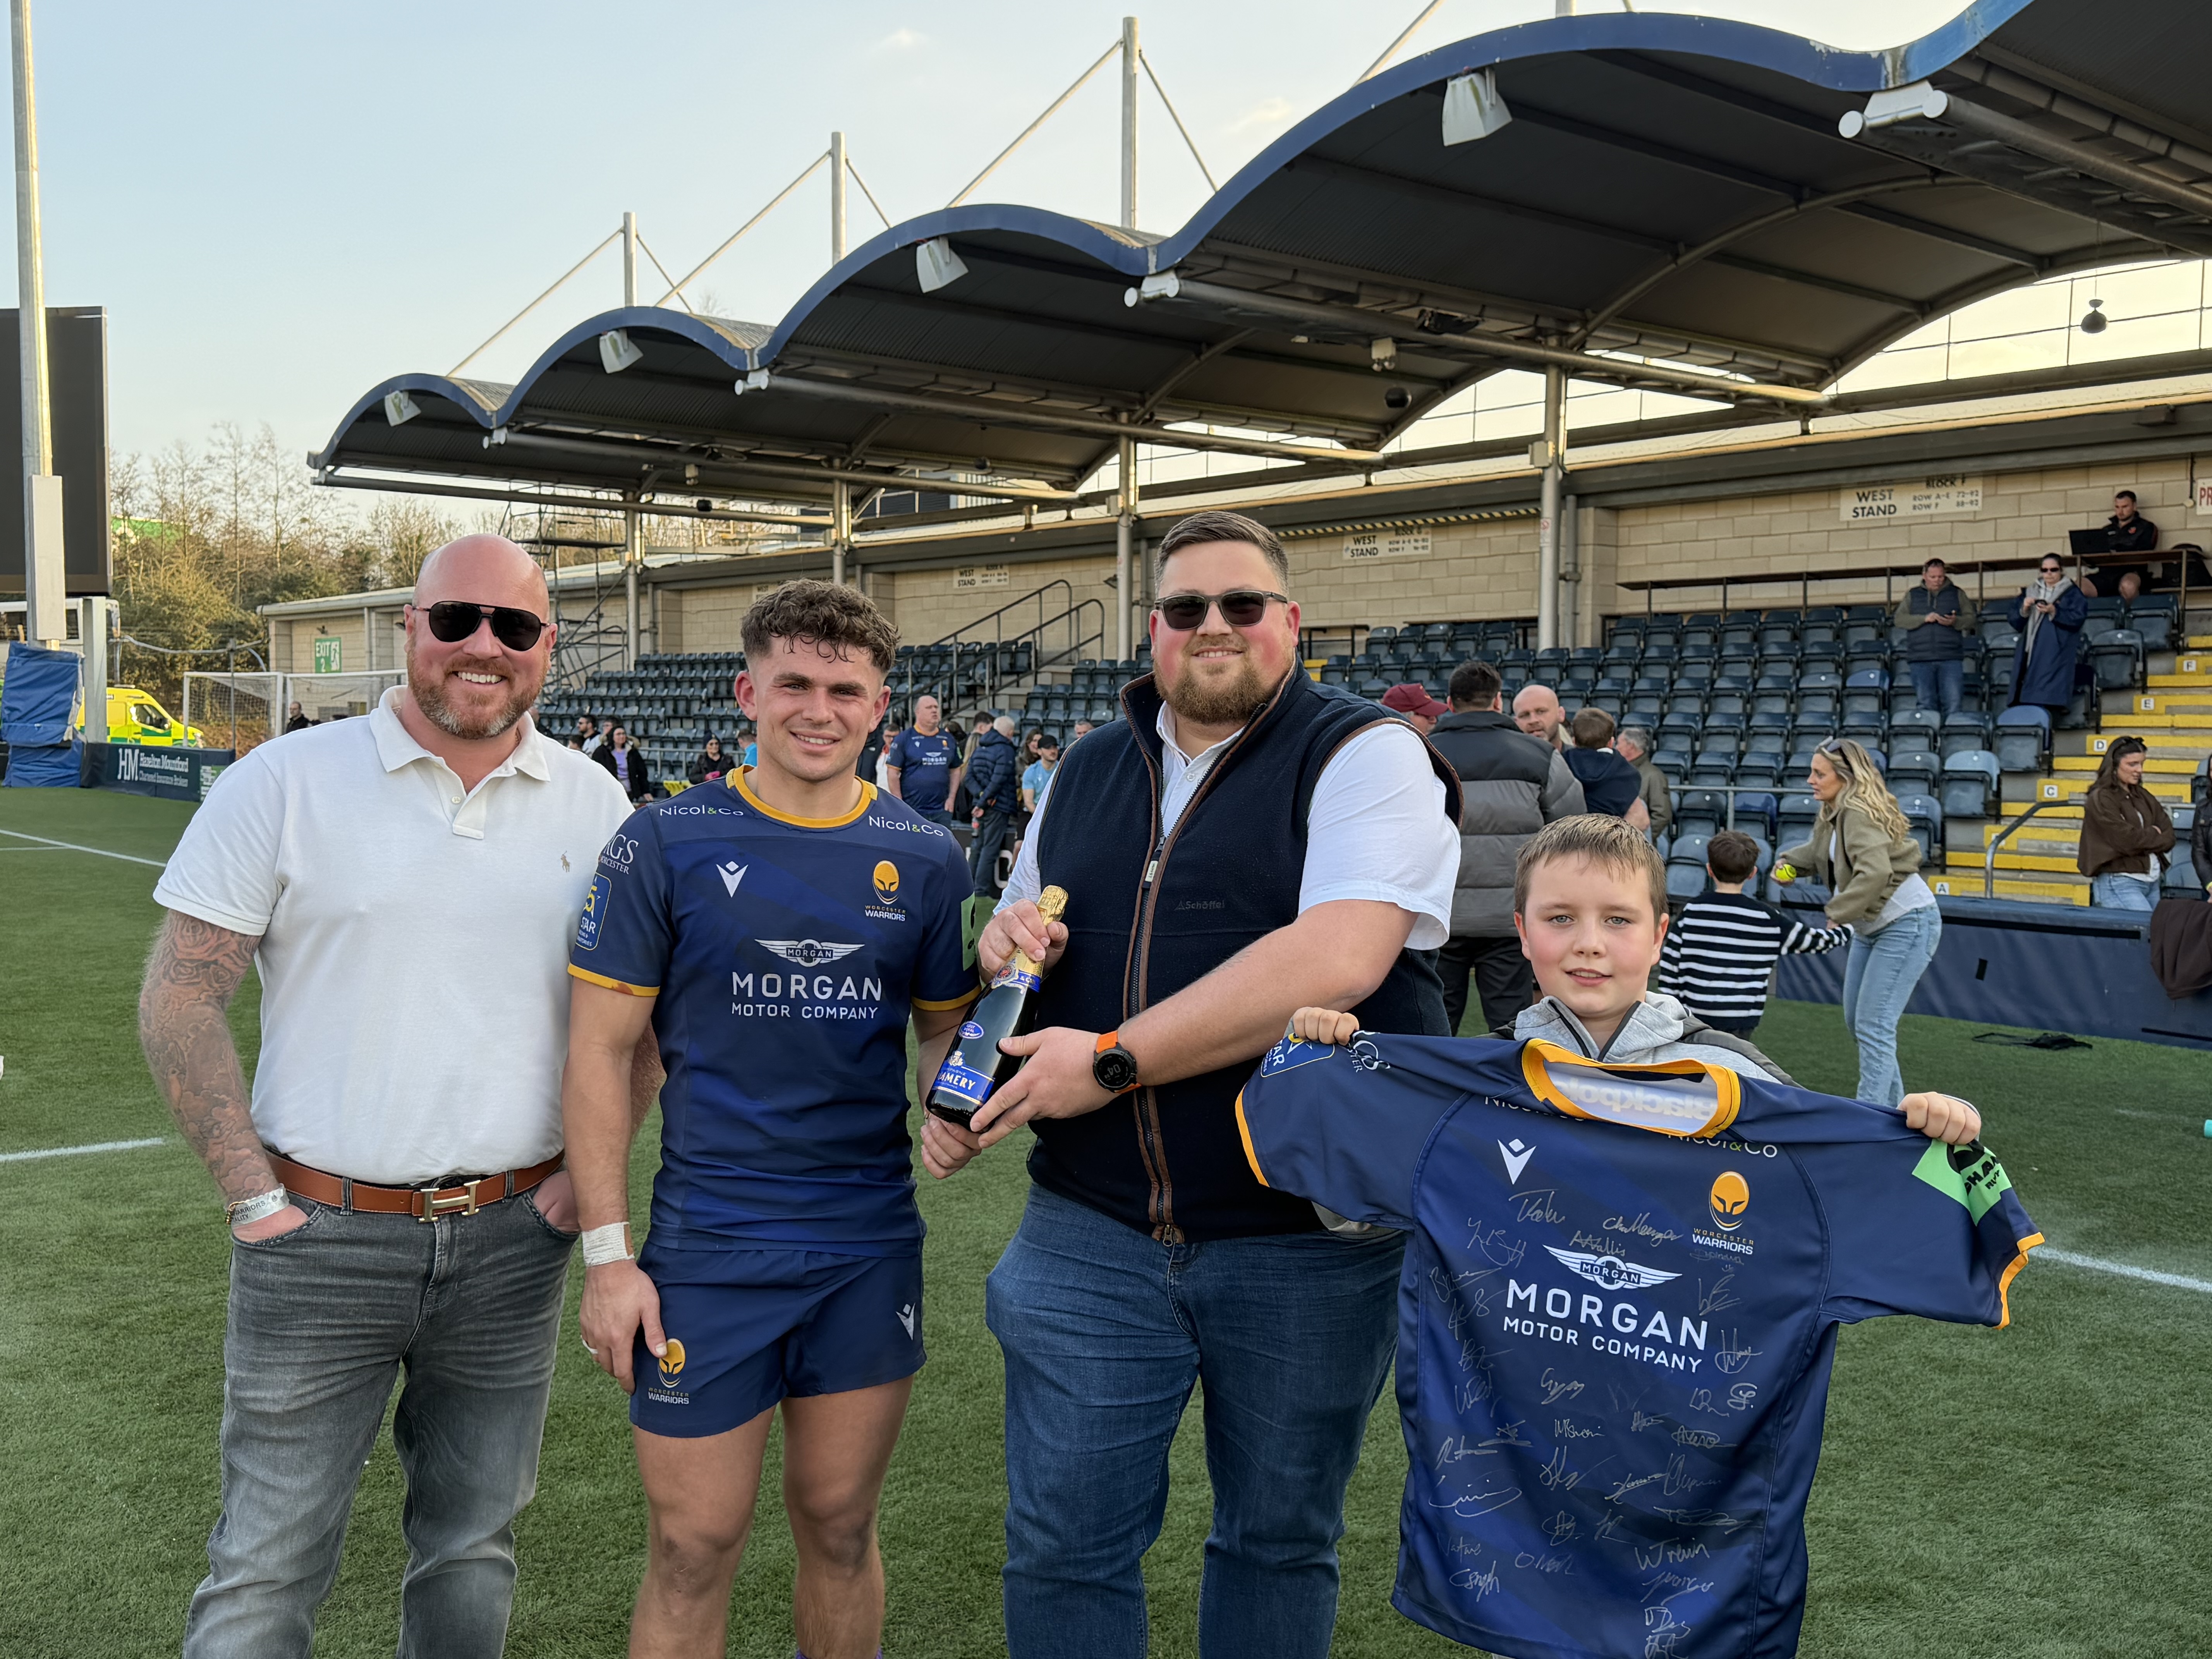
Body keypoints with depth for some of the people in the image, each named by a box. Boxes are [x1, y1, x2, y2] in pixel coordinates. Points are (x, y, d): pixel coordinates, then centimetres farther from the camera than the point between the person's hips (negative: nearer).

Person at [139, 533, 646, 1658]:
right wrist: (254, 1195, -8)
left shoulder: (593, 806, 3)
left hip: (514, 1239, 3)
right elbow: (179, 1000, -4)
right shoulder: (285, 784, -5)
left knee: (473, 1545, 17)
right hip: (321, 1233, -2)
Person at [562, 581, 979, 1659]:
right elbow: (601, 1052, -4)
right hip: (707, 1248, -2)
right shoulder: (666, 843, -5)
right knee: (692, 1551, 6)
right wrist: (607, 1255, -7)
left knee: (840, 1530, 16)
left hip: (871, 1246, 3)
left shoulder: (923, 857, 3)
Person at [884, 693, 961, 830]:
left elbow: (955, 770, 17)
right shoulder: (904, 739, -3)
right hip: (912, 810, -4)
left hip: (941, 810, 4)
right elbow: (893, 773, -5)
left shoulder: (949, 739, 10)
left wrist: (951, 798, 6)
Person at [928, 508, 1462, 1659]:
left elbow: (1338, 958, -23)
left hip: (1308, 1232, -4)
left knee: (1278, 1543, 15)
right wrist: (1005, 944, -1)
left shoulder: (1365, 755, -7)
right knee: (1062, 1541, 7)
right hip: (1094, 1228, 4)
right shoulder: (1087, 772, 13)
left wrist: (1111, 1061, -21)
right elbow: (1020, 935, 25)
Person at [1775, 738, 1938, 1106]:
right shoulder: (1831, 814, 6)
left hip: (1907, 923, -11)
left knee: (1873, 1025, -12)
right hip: (1871, 926, 11)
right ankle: (1892, 1104, 31)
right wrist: (1788, 861, 6)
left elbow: (1876, 871, -38)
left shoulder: (1858, 814, -23)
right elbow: (1818, 851, 25)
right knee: (1855, 1020, 17)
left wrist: (1837, 916, -35)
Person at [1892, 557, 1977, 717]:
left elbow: (1971, 619, 9)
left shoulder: (1957, 594, 14)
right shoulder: (1913, 596, 15)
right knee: (1926, 704, 1)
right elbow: (1899, 620, 2)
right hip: (1921, 660, 1)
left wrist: (1955, 622, -13)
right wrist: (1924, 619, -12)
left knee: (1953, 703, -9)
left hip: (1950, 659, -1)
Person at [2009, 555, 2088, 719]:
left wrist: (2054, 612, -18)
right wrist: (2024, 609, -6)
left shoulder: (2072, 593, 8)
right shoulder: (2030, 592, 20)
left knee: (2049, 702, -14)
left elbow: (2078, 618, -6)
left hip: (2055, 655, -4)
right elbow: (2015, 620, 14)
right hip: (2030, 652, 4)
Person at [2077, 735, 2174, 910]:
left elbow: (2169, 838, 10)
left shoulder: (2143, 797, 15)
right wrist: (2153, 835, 3)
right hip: (2119, 884, -7)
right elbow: (2127, 840, -14)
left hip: (2151, 881, 7)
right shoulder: (2101, 799, -6)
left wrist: (2144, 838, -7)